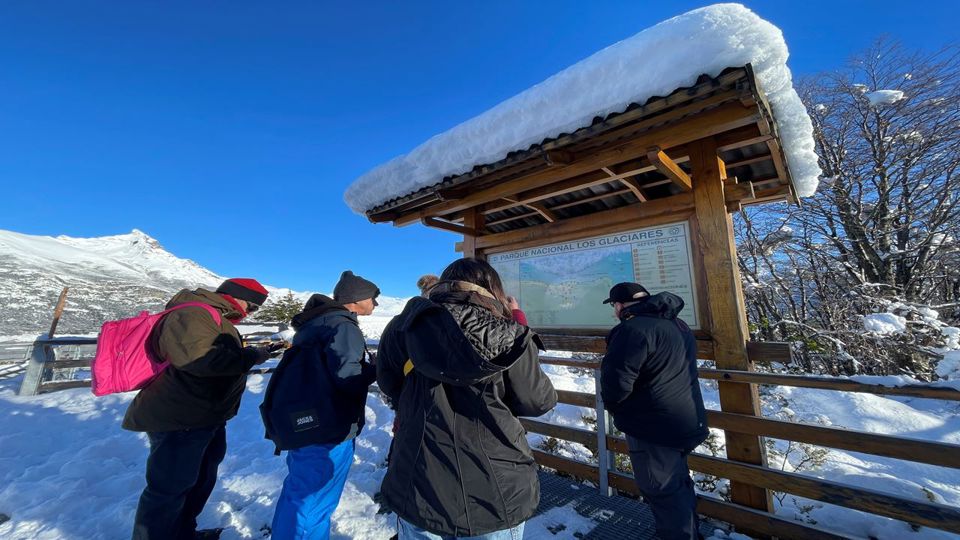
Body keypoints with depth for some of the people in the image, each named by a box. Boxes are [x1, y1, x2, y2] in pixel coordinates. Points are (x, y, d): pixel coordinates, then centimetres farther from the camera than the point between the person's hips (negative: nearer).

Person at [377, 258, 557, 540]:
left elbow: (389, 385, 6)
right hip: (495, 497, -1)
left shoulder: (403, 329, -10)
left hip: (417, 493, 2)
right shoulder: (508, 337, -17)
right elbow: (539, 401, -4)